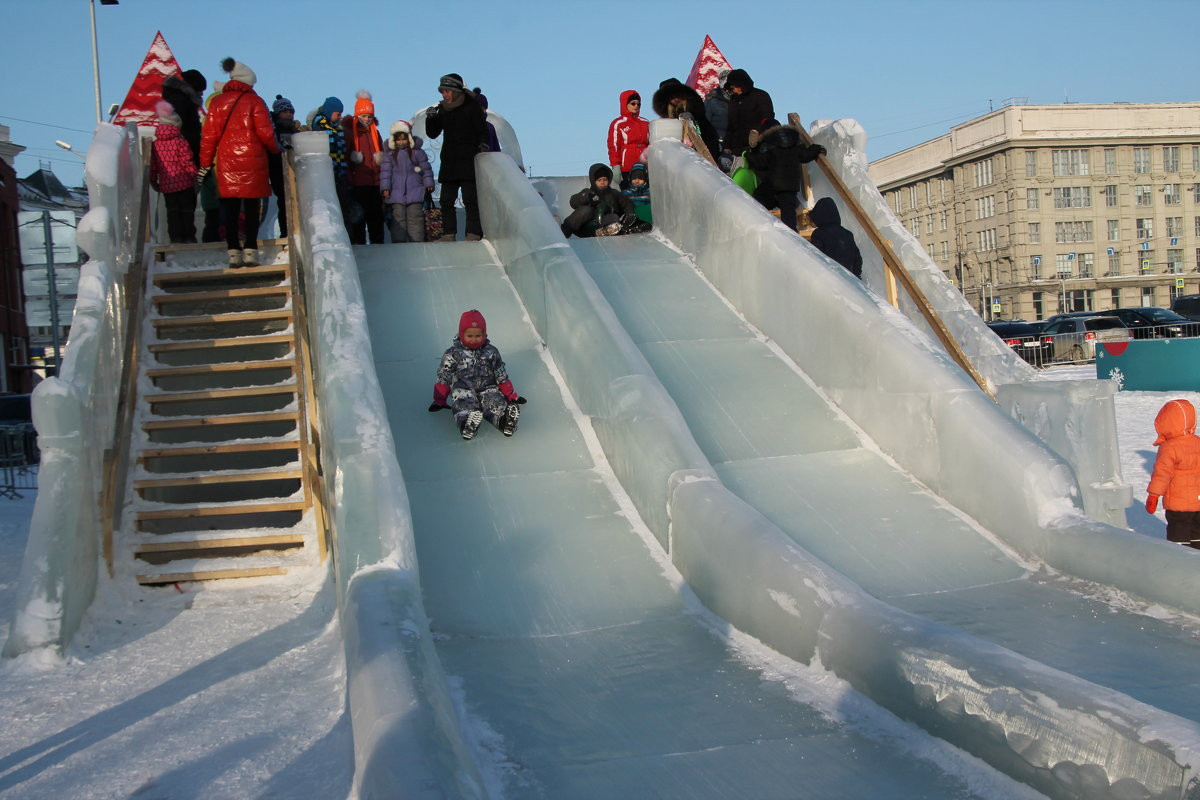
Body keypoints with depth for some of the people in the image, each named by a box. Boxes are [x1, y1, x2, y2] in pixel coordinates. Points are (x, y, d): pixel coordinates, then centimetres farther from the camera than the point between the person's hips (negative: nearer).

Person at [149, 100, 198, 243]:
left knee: (172, 210, 8)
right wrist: (195, 177, -2)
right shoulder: (181, 142, -11)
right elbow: (188, 162, -11)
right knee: (187, 209, 6)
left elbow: (153, 165, 7)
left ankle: (176, 237, 3)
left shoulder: (155, 145, 2)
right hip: (184, 182, -3)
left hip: (166, 184, 3)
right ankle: (189, 236, 7)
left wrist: (153, 181, 18)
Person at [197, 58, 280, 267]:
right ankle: (250, 250, -1)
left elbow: (209, 136, 6)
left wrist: (205, 163, 11)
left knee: (230, 207, 6)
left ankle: (233, 251, 4)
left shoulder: (217, 102, 7)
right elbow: (265, 132, -7)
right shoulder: (254, 101, -3)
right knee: (252, 207, 2)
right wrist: (276, 149, 11)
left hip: (226, 162, 3)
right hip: (252, 161, -3)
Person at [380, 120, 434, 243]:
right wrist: (385, 187, -3)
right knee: (398, 218, -1)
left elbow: (426, 169, 9)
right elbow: (385, 171, 4)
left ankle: (416, 241, -3)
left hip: (415, 191, -1)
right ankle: (398, 241, 1)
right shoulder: (390, 155, 7)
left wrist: (428, 184, 5)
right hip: (396, 192, 1)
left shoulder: (417, 153, 6)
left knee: (415, 218, -4)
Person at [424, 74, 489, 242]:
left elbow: (483, 131, -3)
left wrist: (483, 146, -21)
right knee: (446, 200, 5)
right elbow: (433, 134, 14)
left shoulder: (471, 107, -2)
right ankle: (449, 233, 10)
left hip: (468, 161, -6)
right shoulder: (442, 109, 12)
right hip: (449, 162, 6)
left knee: (470, 199, -8)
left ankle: (474, 233, -5)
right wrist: (430, 118, -4)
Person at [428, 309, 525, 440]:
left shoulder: (491, 352, 9)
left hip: (488, 388, 2)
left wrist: (511, 396, 13)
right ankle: (466, 424, -64)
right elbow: (443, 378, 5)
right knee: (466, 405, -36)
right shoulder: (452, 354, 2)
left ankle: (504, 420, -58)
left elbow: (501, 376, 14)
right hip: (463, 390, -2)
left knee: (496, 403, -31)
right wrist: (440, 401, 4)